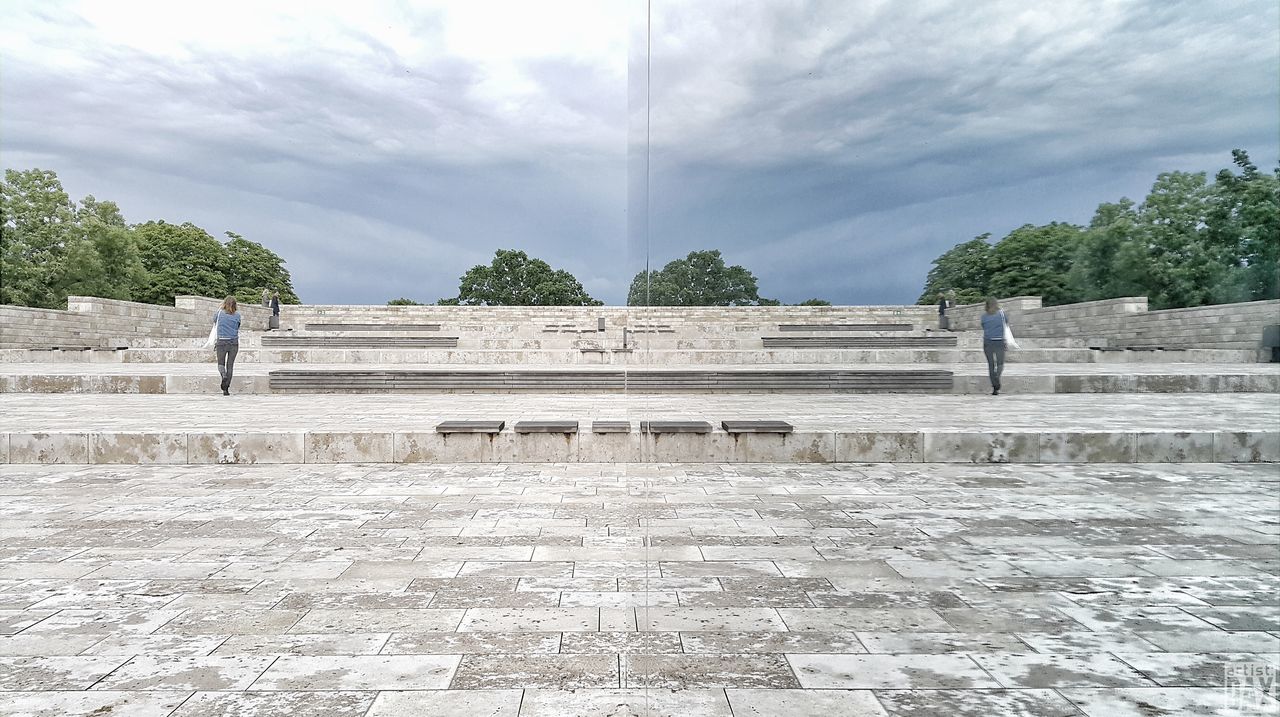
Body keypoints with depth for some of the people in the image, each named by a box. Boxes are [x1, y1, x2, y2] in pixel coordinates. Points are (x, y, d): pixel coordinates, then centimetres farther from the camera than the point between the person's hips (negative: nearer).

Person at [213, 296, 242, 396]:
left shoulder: (220, 313, -3)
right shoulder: (237, 315, -1)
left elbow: (214, 319, 19)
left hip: (221, 342, -1)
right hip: (234, 342, 1)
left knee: (221, 363, 14)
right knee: (230, 365, 6)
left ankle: (224, 374, -22)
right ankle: (226, 389, 4)